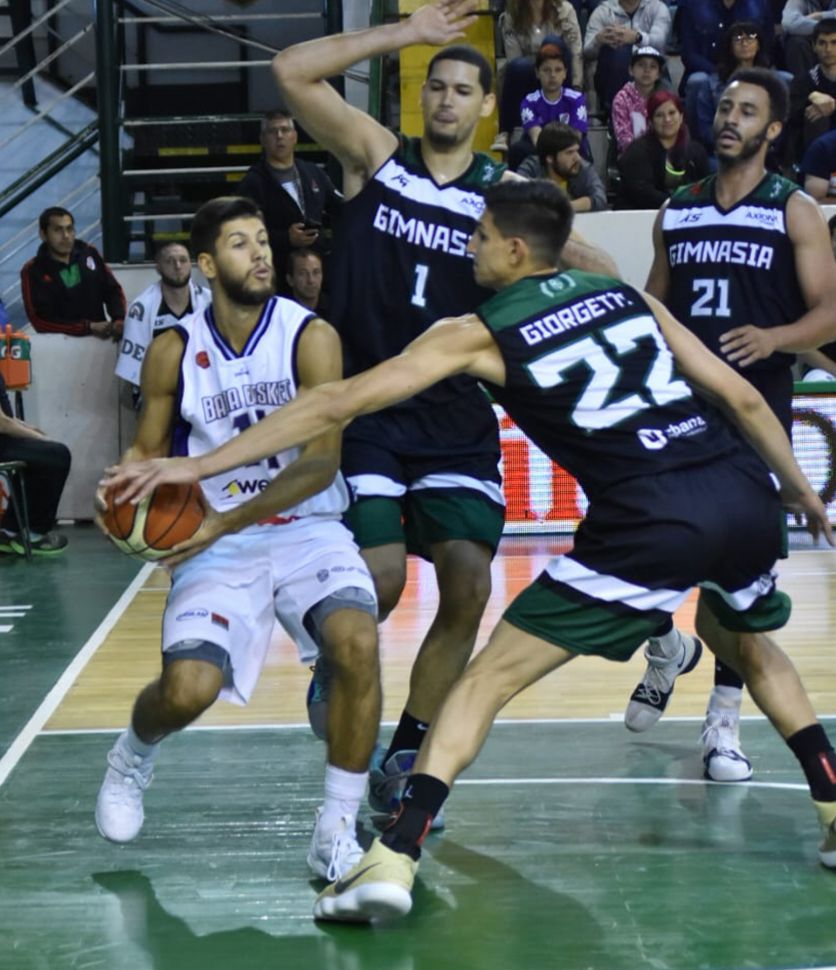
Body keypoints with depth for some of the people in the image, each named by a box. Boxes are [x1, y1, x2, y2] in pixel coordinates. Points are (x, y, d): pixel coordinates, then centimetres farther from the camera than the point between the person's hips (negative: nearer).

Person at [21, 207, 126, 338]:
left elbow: (112, 290, 11)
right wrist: (89, 328, -14)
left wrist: (119, 320, -10)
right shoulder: (33, 272, -4)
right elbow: (40, 322, -8)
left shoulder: (88, 253, 7)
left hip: (101, 337, 3)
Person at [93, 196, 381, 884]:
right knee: (187, 689, -21)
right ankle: (132, 756, 20)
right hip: (217, 544, 1)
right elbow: (148, 448, 12)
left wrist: (226, 520, -25)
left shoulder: (311, 337, -9)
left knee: (358, 643, -30)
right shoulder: (174, 351, -2)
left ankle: (337, 834, -14)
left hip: (309, 530, -1)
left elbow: (322, 461, -17)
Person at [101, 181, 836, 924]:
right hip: (746, 497, 5)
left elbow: (339, 403, 5)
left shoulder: (480, 333, 8)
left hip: (652, 523, -5)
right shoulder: (626, 295, 20)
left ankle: (392, 862, -6)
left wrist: (201, 465, 7)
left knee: (488, 679, 5)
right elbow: (743, 397, 18)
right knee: (749, 645, 36)